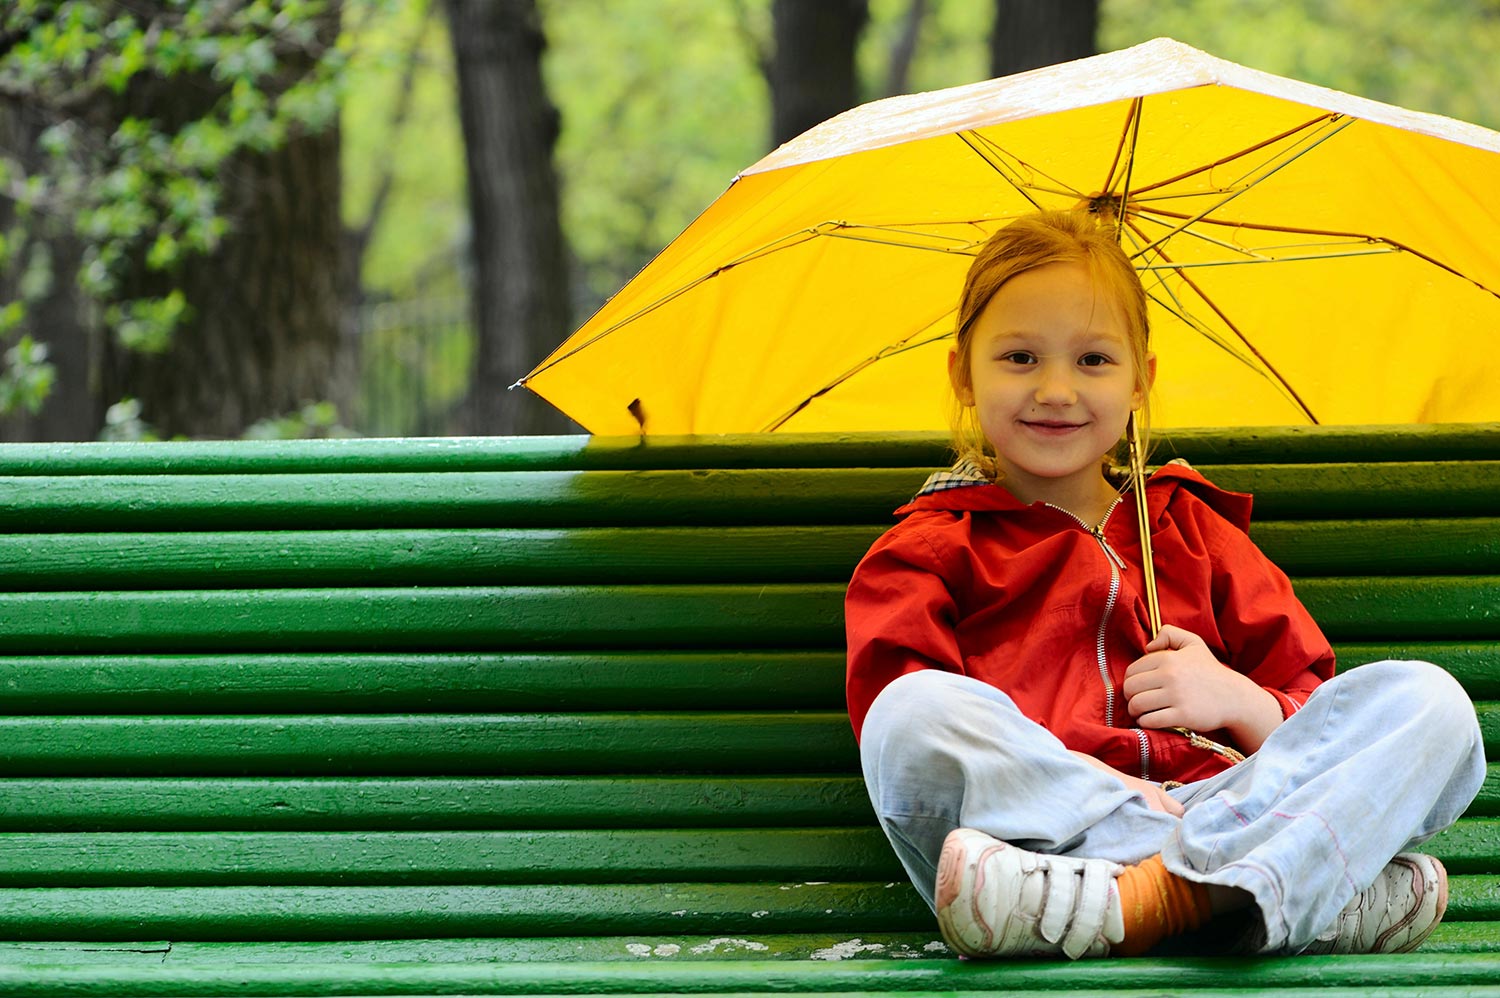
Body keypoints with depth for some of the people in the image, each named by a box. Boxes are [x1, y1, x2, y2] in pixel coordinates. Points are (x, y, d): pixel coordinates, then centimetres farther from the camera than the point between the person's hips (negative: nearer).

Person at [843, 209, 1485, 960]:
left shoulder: (1195, 531, 31)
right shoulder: (930, 550, 21)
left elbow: (1320, 719, 24)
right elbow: (907, 744, 1)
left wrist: (1236, 702, 0)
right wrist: (1083, 778, -14)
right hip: (1037, 820, -3)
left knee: (1428, 701, -17)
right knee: (916, 709, -34)